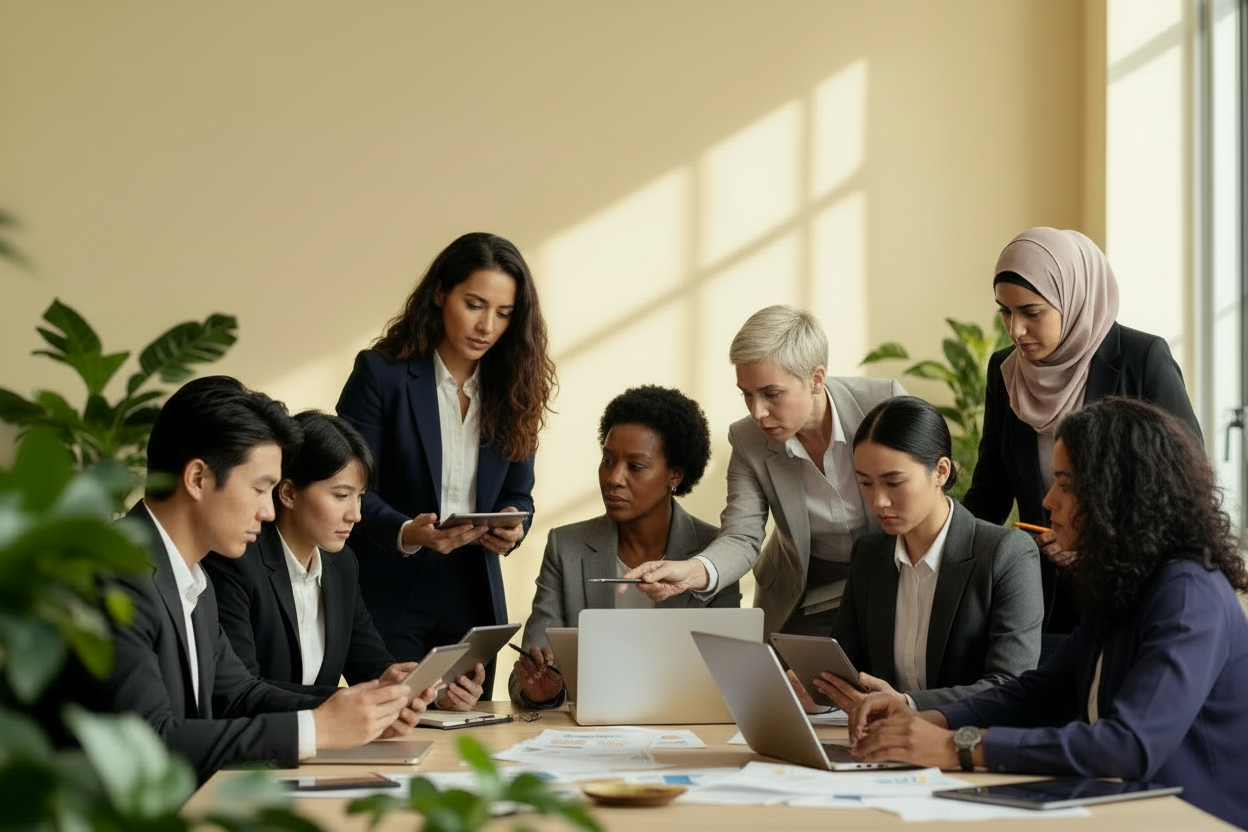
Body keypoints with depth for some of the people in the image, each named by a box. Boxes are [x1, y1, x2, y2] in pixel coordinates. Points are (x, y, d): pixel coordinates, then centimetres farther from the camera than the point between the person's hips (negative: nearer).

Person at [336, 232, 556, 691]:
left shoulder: (512, 387, 7)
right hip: (390, 599, -4)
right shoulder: (381, 373, -6)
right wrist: (407, 533, -27)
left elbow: (518, 493, 11)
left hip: (473, 602, 4)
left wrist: (510, 528, -12)